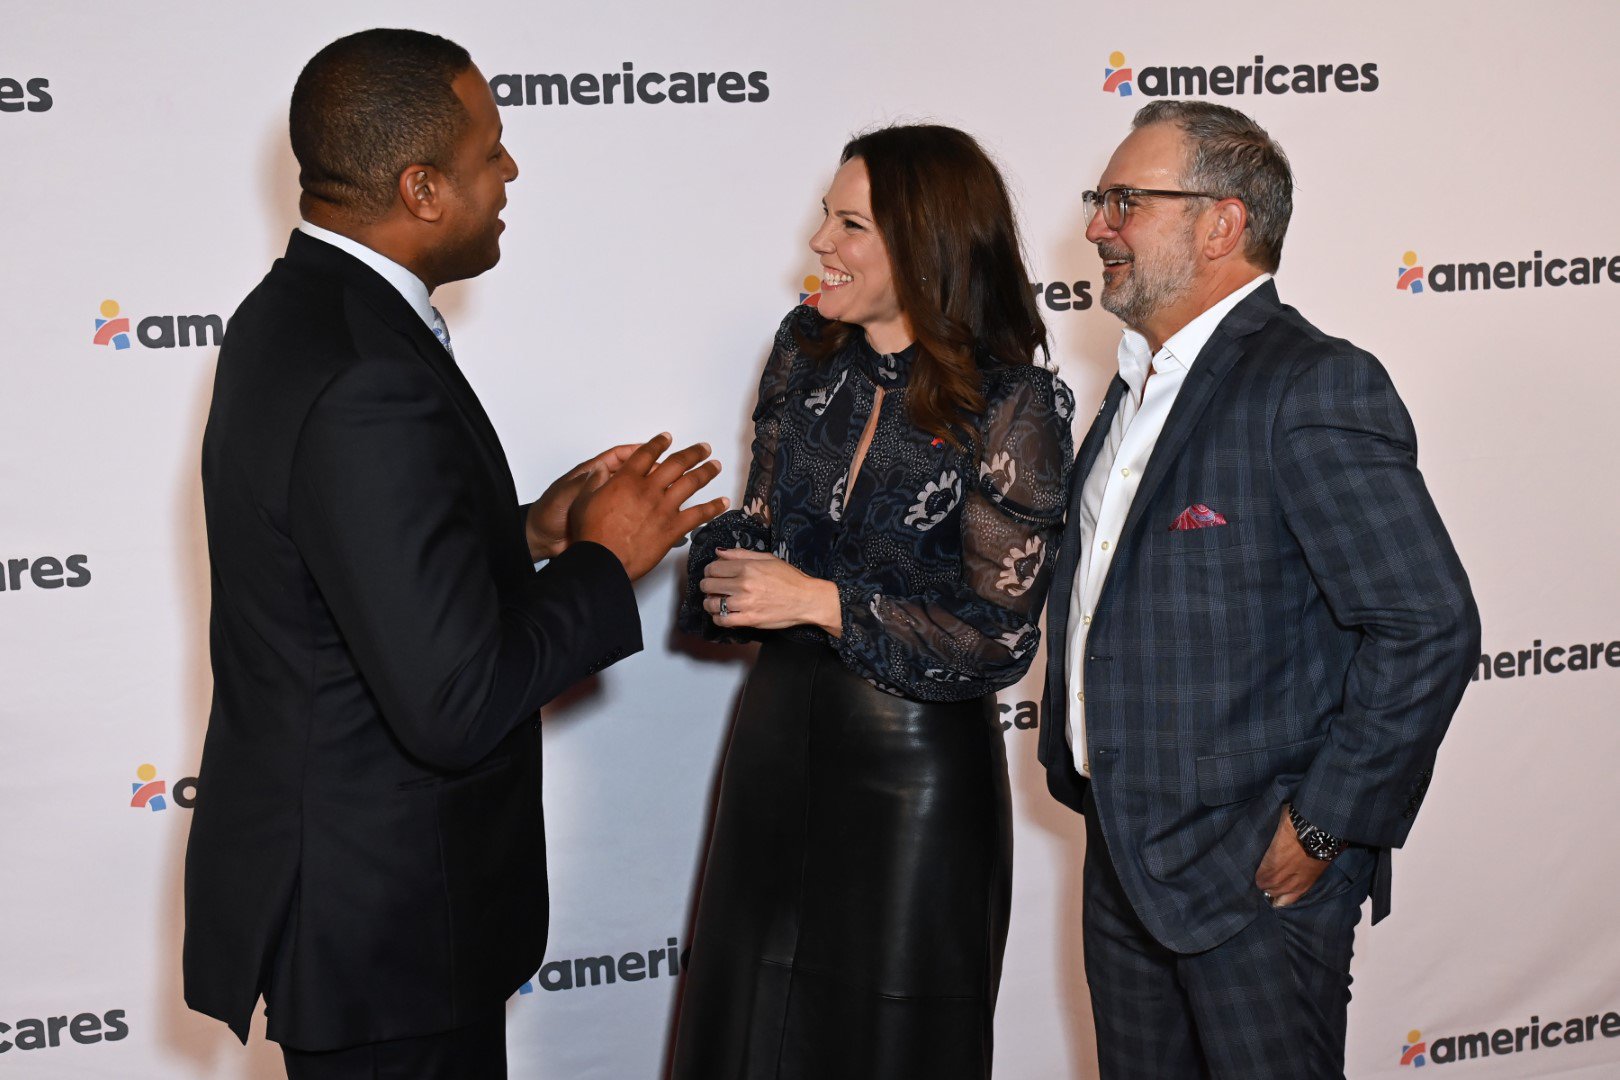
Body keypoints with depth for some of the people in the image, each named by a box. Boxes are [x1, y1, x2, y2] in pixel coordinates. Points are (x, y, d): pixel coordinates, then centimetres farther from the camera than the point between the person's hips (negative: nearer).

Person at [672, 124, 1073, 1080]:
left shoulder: (1013, 406, -15)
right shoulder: (805, 352, 2)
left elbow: (997, 638, -15)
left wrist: (821, 601, -20)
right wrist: (731, 572, -11)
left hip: (916, 765, -5)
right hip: (779, 727, 5)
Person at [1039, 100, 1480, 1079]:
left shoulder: (1315, 387, -18)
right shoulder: (1143, 383, 11)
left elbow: (1431, 629, -22)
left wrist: (1323, 827, -18)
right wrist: (1076, 759, 12)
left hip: (1255, 879, -8)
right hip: (1124, 855, 8)